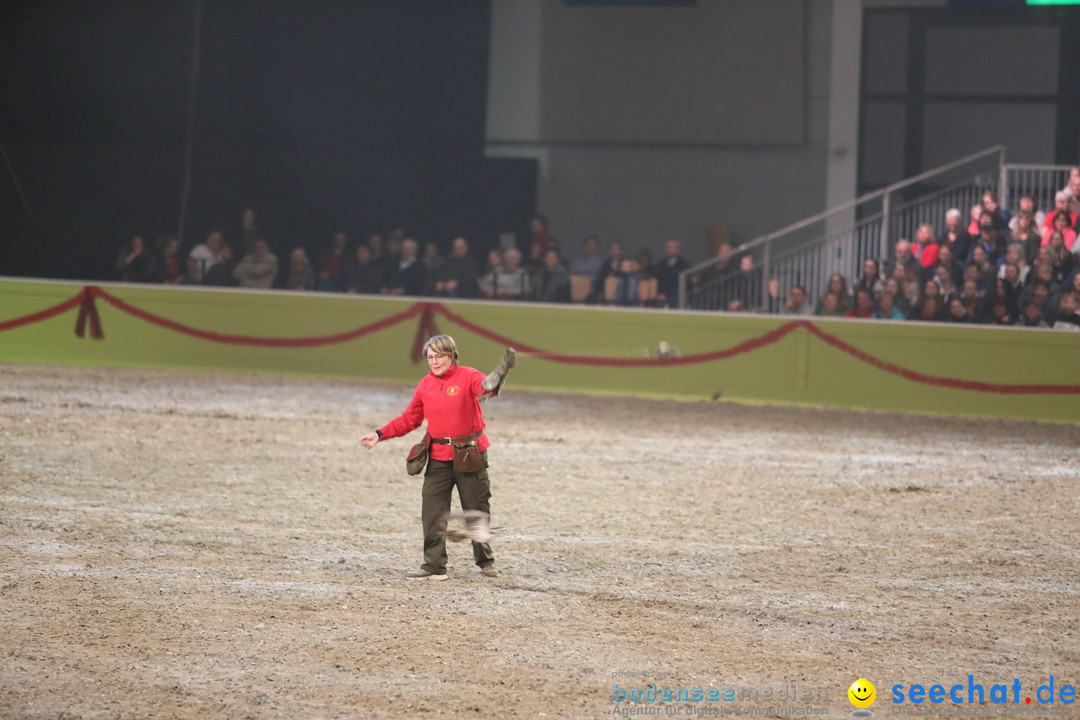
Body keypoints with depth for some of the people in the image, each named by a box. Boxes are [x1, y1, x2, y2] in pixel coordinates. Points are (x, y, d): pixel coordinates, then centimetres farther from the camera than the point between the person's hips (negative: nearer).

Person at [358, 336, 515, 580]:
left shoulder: (467, 377, -8)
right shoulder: (425, 385, 7)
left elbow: (484, 385, -32)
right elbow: (409, 419, 14)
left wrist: (492, 384, -58)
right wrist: (380, 434, 5)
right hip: (438, 457, 4)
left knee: (477, 511, 7)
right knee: (432, 513, -3)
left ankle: (486, 562, 23)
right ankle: (434, 566, 1)